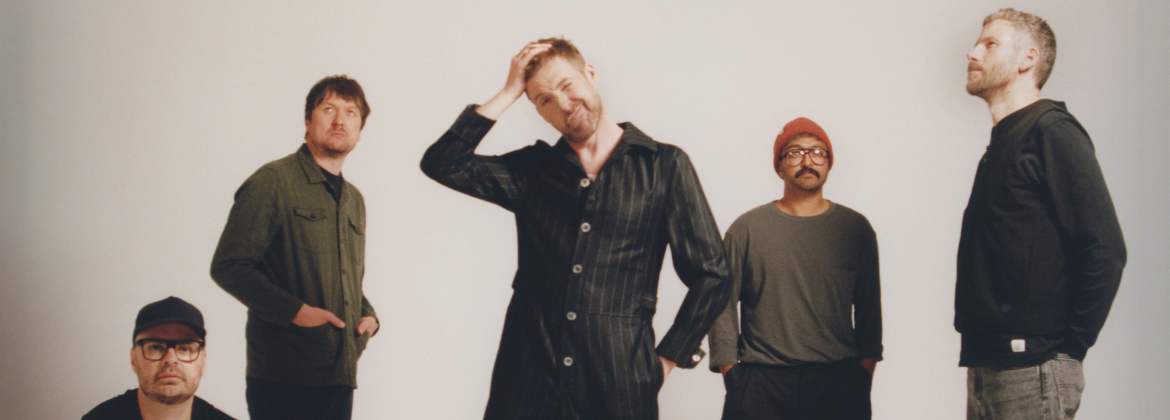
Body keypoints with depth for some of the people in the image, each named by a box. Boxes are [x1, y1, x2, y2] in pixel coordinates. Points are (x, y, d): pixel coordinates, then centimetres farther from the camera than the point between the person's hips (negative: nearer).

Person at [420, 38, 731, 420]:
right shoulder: (532, 170, 11)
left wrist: (666, 360, -1)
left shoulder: (664, 166, 3)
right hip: (527, 378, 2)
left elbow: (709, 277, 3)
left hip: (619, 384, -2)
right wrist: (508, 94, 0)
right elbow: (442, 164, -2)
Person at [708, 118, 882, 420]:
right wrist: (730, 373, -2)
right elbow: (722, 302, 5)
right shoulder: (747, 228, 7)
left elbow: (869, 307, 14)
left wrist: (864, 377, 8)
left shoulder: (855, 228, 11)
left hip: (838, 384, 1)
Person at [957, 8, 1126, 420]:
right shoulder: (1001, 143, 19)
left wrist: (1068, 347, -13)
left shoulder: (1051, 131, -8)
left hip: (1031, 369, -8)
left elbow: (1104, 250, -15)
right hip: (985, 366, 8)